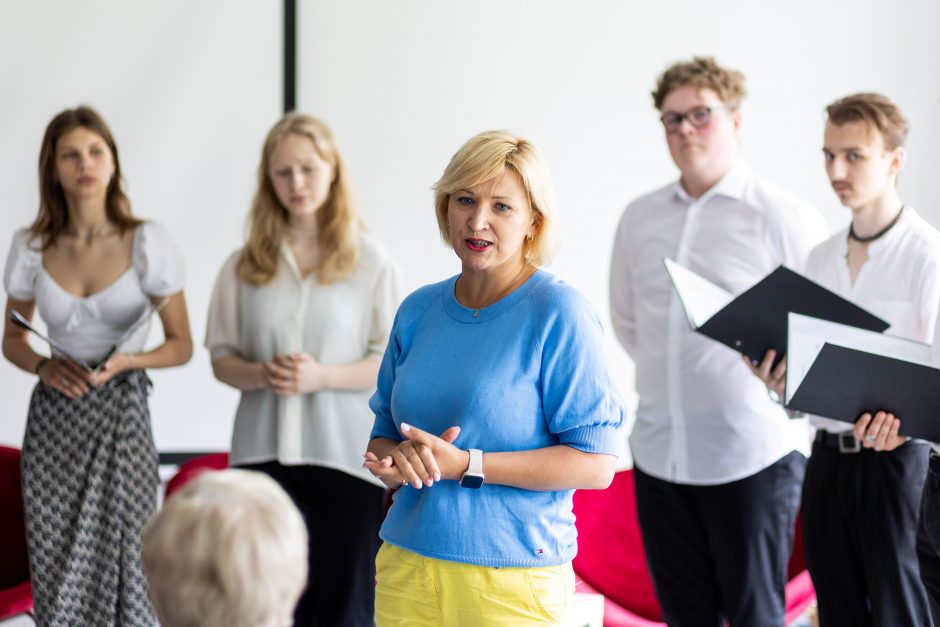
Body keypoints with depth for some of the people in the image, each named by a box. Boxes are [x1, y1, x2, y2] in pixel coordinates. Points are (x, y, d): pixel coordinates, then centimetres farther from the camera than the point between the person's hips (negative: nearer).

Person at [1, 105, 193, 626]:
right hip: (53, 419, 2)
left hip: (121, 412, -2)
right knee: (55, 568, 1)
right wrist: (43, 366, -7)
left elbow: (181, 345, 1)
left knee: (124, 559, -7)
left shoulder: (147, 242, -5)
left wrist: (125, 361, -17)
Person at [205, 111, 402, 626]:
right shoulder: (244, 265, 8)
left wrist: (321, 376, -15)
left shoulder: (370, 261, 1)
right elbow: (221, 358, 12)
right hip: (263, 451, 2)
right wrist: (260, 374, -10)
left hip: (344, 455, -2)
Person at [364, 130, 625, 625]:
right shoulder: (418, 311, 8)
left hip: (511, 579, -5)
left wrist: (466, 465, -19)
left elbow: (595, 464, -14)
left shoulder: (559, 314, -10)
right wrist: (395, 461, -8)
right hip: (406, 569, 5)